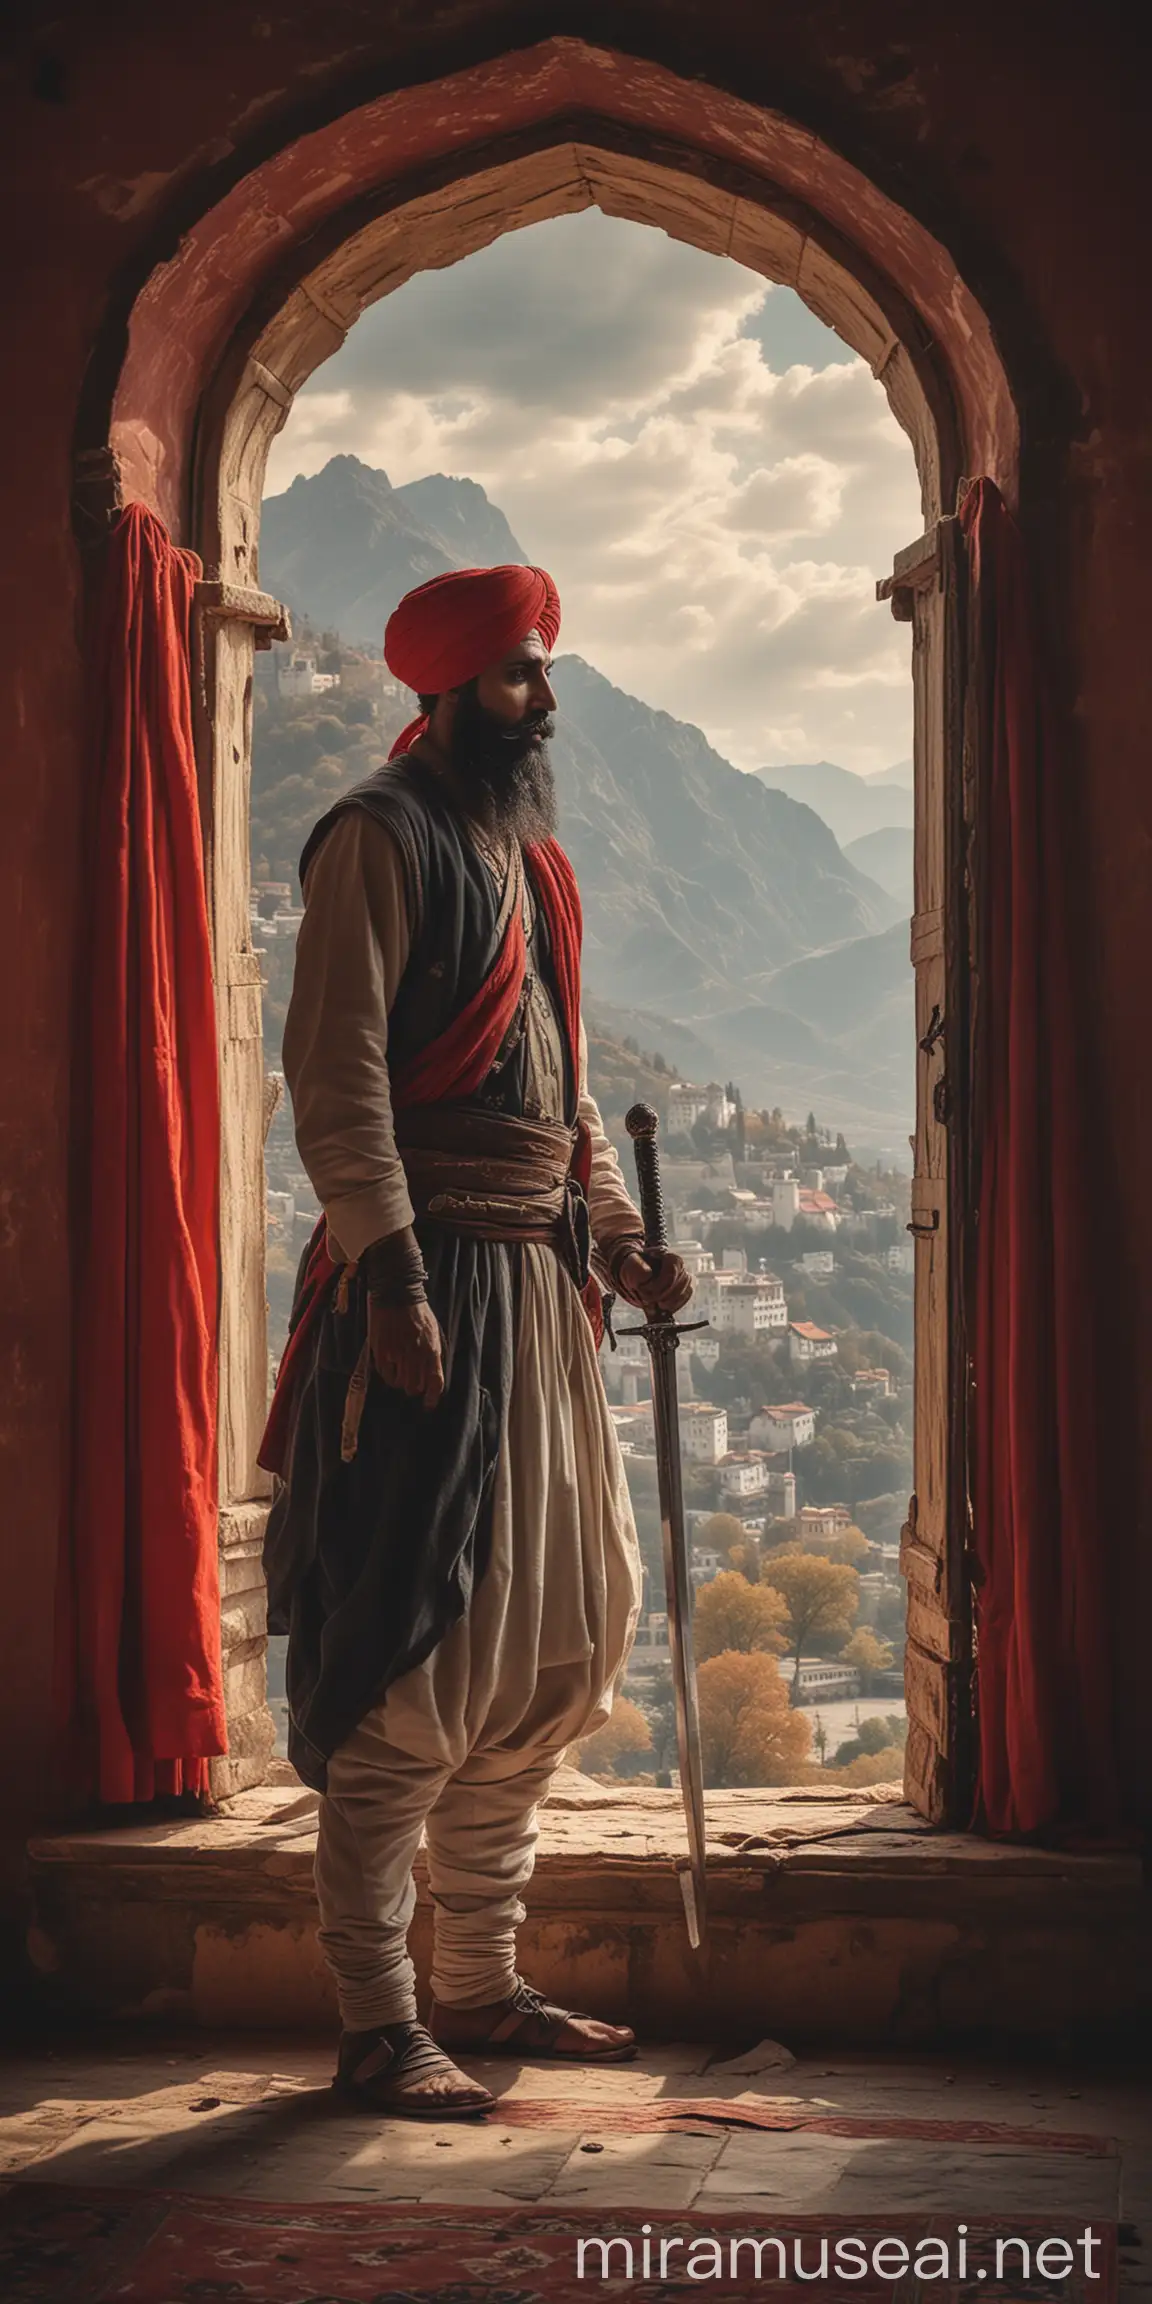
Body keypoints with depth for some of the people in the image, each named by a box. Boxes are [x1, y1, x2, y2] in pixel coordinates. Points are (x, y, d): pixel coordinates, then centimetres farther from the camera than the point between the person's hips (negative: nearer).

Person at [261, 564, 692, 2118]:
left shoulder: (530, 859, 22)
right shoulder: (381, 839, -5)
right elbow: (335, 1071, -15)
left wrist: (620, 1237, 13)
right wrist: (389, 1270, -23)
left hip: (540, 1288, 9)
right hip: (427, 1281, -9)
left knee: (554, 1645, 12)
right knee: (416, 1658, -8)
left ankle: (481, 1985, 23)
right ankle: (379, 2025, 2)